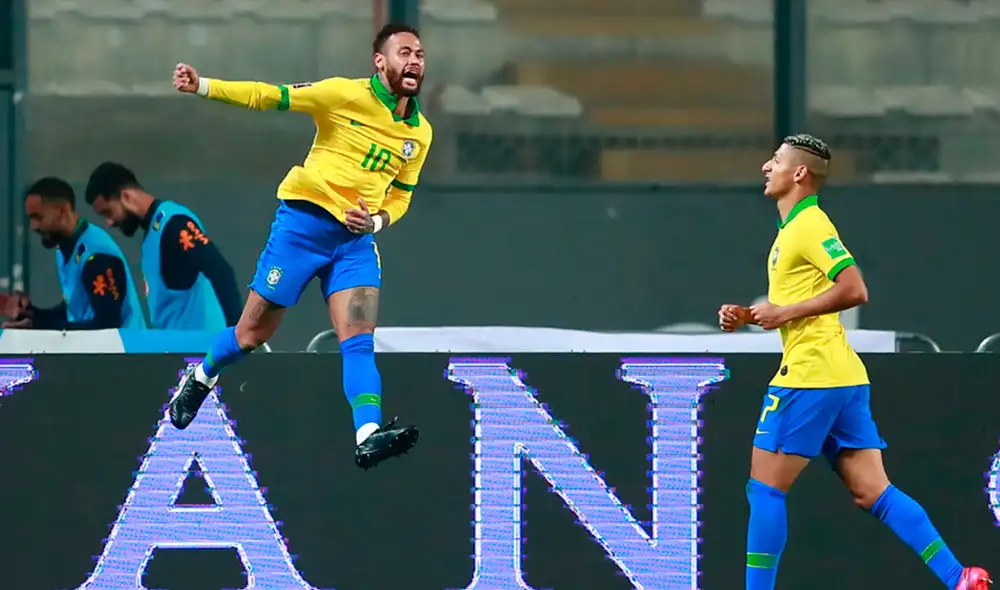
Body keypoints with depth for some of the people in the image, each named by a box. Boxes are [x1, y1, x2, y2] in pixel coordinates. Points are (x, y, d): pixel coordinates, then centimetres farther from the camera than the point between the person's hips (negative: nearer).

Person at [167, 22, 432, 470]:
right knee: (254, 332, 5)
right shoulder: (347, 95, -9)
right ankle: (200, 379, 34)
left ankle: (368, 436, -28)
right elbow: (271, 97, -10)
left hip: (356, 239, 4)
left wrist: (375, 220, -3)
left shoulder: (420, 132, 9)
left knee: (359, 339, -15)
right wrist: (203, 87, -19)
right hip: (304, 222, -4)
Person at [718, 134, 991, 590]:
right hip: (843, 378, 10)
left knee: (765, 488, -3)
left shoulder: (809, 225, -10)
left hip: (810, 376, -10)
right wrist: (747, 316, 14)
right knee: (872, 492, 3)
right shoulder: (793, 229, 20)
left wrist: (785, 312, -17)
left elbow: (854, 290, -21)